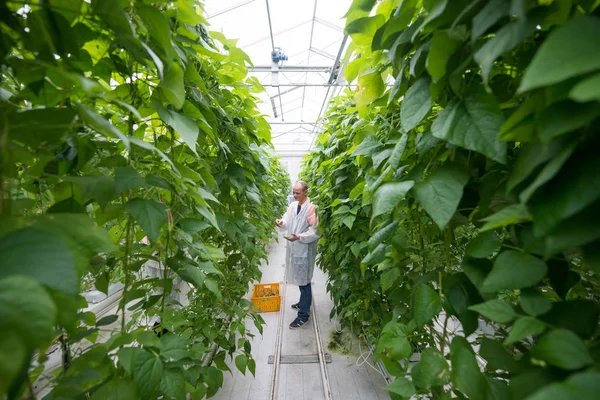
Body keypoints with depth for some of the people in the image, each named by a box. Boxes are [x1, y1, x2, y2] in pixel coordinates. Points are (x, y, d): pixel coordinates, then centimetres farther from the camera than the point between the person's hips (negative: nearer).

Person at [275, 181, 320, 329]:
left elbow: (315, 232, -18)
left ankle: (303, 315, 20)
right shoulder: (292, 206, 5)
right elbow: (287, 223, 12)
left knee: (304, 282, 5)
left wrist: (299, 237, -28)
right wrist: (281, 223, -10)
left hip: (305, 250, -7)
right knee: (299, 279, 23)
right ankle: (303, 303, 45)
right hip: (293, 247, 7)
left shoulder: (312, 208, -17)